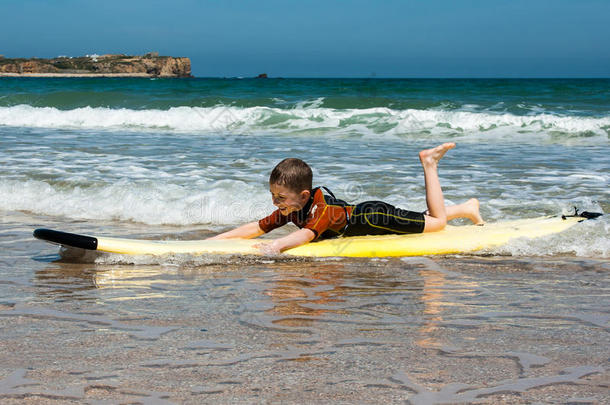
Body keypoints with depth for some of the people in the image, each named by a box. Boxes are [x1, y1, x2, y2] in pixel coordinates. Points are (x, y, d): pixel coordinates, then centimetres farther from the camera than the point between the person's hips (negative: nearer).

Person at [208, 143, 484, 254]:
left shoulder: (320, 209, -35)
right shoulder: (289, 211, -11)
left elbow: (307, 234, -54)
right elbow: (256, 228, -9)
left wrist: (277, 245, -71)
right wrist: (216, 239, -17)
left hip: (374, 218, -7)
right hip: (358, 214, 7)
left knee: (436, 222, 3)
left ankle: (429, 164, 14)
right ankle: (467, 208, 40)